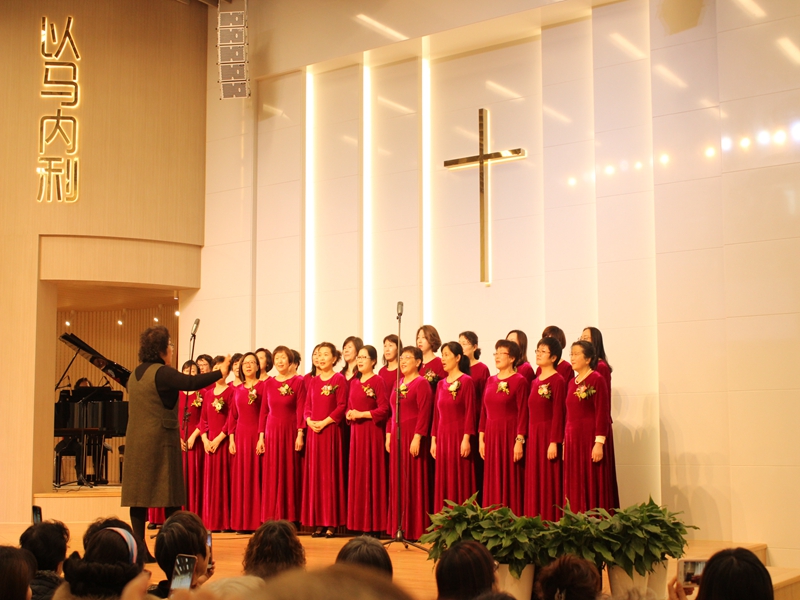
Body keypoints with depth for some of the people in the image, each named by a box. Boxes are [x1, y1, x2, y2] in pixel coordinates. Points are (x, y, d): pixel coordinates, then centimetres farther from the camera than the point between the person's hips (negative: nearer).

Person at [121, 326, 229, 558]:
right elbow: (191, 382, -22)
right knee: (170, 494, -1)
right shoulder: (162, 372, -12)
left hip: (135, 442, 7)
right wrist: (220, 372, -13)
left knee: (139, 493, 5)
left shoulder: (135, 375, 12)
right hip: (161, 440, -7)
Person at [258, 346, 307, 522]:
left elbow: (301, 410, -6)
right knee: (271, 477, 3)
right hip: (272, 432, 3)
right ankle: (272, 519, 7)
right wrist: (261, 436, 4)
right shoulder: (269, 383, 10)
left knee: (290, 475, 0)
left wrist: (300, 434, -12)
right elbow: (264, 411, 9)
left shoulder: (298, 381, -1)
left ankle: (290, 519, 4)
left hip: (290, 432, -3)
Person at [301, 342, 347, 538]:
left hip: (331, 431, -6)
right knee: (314, 474, 5)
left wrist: (324, 422, -15)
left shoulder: (339, 379, -2)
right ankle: (318, 523, 9)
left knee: (331, 474, -4)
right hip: (314, 431, 6)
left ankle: (332, 523, 0)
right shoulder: (313, 381, 14)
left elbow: (342, 406, -9)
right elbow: (307, 406, 14)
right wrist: (309, 421, -5)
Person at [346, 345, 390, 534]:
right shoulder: (354, 382, 14)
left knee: (371, 475, -5)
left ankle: (374, 524, 0)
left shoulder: (377, 381, -6)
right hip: (356, 431, 7)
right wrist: (349, 414, 0)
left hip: (372, 432, -7)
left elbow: (384, 409, -13)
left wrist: (361, 414, -14)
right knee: (356, 475, 6)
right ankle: (359, 523, 11)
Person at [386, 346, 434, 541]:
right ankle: (399, 526, 15)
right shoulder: (398, 384, 16)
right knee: (397, 482, 9)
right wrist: (389, 434, 13)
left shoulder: (421, 383, -8)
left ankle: (415, 528, 1)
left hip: (412, 437, -8)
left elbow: (424, 413, -15)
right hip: (397, 436, 8)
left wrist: (417, 437, -21)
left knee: (414, 482, -4)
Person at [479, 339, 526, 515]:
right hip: (491, 436, 6)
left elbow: (522, 413, -12)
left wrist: (519, 441, -17)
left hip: (510, 434, -6)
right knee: (492, 483, 8)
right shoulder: (490, 380, 12)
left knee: (511, 482, -3)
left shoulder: (519, 381, -6)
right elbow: (484, 411, 13)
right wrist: (481, 438, 8)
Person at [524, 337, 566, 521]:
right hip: (533, 436, 8)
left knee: (548, 483, -4)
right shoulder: (535, 381, 14)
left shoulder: (557, 380, -8)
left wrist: (554, 442, -18)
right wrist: (522, 437, 11)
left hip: (548, 435, -8)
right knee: (533, 484, 8)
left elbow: (558, 414, -14)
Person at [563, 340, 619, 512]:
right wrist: (565, 442, 15)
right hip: (573, 440, 7)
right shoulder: (572, 382, 14)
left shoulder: (597, 380, -8)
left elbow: (602, 413, -13)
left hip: (591, 439, -7)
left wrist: (599, 443, -19)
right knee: (575, 489, 7)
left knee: (593, 487, -4)